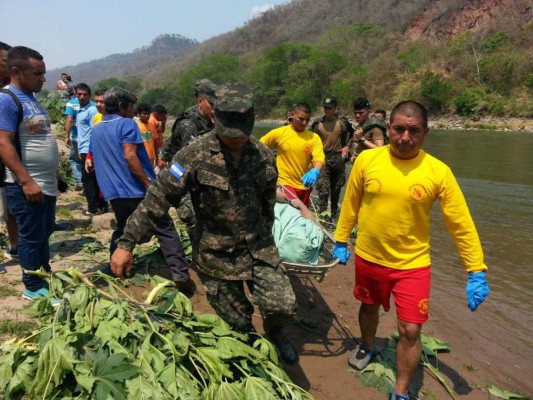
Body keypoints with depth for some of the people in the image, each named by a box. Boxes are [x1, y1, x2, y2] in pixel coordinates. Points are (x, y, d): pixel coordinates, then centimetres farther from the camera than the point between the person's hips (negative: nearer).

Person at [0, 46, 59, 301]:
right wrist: (26, 181, -24)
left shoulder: (31, 98, 14)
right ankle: (33, 287, 15)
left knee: (44, 234, 17)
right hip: (27, 185, -9)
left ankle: (46, 278, 31)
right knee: (31, 238, 2)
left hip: (47, 182, 9)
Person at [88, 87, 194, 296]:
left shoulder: (96, 130, 16)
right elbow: (130, 156, -19)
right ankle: (180, 273, -13)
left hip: (114, 192, 7)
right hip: (137, 189, -7)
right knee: (165, 230, -5)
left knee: (121, 231, 22)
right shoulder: (127, 124, -7)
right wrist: (149, 184, -19)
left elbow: (96, 161, 23)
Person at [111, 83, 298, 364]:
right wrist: (126, 243, -22)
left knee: (284, 306, 0)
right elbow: (158, 198, -18)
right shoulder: (196, 155, -17)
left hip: (258, 249, 3)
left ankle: (274, 335, 37)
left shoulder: (263, 156, -3)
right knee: (237, 322, 11)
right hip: (217, 257, -3)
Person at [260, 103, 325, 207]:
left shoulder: (314, 137, -3)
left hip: (304, 186, 4)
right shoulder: (279, 133, -7)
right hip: (284, 183, -4)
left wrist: (315, 172, -36)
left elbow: (319, 158, -15)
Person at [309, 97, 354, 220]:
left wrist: (347, 146, 2)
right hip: (323, 158, -2)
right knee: (323, 189, -11)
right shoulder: (317, 123, -1)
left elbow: (352, 135, 16)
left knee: (336, 188, 13)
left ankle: (334, 213, 28)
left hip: (338, 158, 2)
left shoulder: (343, 122, 0)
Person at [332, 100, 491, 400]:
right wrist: (341, 240, 9)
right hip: (368, 258, 2)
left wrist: (476, 271, -9)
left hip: (412, 265, -2)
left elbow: (461, 224, -9)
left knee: (410, 331, -1)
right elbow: (351, 203, 2)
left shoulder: (438, 172, -15)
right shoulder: (366, 160, -11)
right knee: (369, 308, 24)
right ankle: (368, 347, 57)